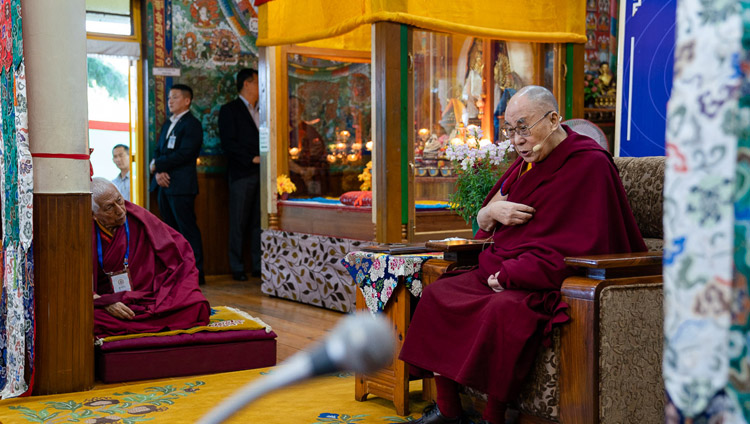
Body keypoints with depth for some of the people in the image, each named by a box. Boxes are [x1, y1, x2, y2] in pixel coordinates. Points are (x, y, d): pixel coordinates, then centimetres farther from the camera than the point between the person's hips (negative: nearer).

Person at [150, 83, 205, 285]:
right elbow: (158, 151, 15)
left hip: (181, 185, -9)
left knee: (188, 229, -7)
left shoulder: (192, 124, -6)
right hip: (163, 184, 9)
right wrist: (158, 172, -4)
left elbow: (184, 154, -16)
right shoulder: (168, 124, 21)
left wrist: (157, 165, -11)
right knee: (170, 229, 10)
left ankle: (195, 273, -3)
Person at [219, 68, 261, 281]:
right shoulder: (229, 110, 0)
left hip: (261, 172, 5)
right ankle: (237, 268, 5)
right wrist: (252, 158, -14)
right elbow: (228, 143, -9)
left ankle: (258, 266, 11)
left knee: (259, 221, 5)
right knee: (239, 223, -1)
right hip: (242, 174, -5)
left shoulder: (260, 110, 19)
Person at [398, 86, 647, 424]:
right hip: (501, 274, 9)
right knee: (436, 293, -3)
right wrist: (492, 212, -7)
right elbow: (482, 222, 19)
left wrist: (508, 275, -18)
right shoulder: (527, 161, 13)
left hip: (549, 284, -9)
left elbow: (574, 249, -20)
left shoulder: (588, 164, -12)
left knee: (504, 309, -35)